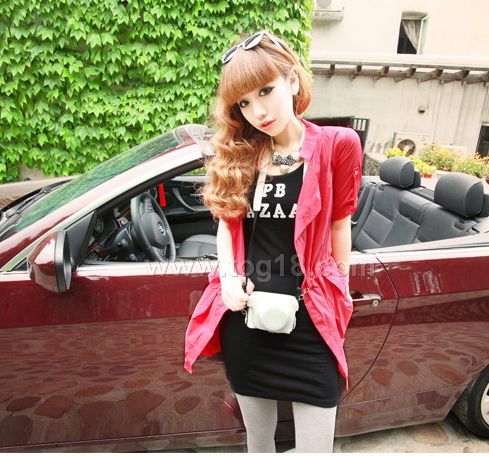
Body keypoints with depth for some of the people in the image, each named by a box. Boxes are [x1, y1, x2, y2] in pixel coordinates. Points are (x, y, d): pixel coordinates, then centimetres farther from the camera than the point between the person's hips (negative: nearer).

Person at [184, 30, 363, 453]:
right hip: (245, 316, 3)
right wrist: (227, 278, -8)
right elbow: (227, 221, 8)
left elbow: (339, 225, 0)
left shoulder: (336, 145, -8)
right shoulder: (236, 153, 2)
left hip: (310, 320, -2)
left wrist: (340, 298, 8)